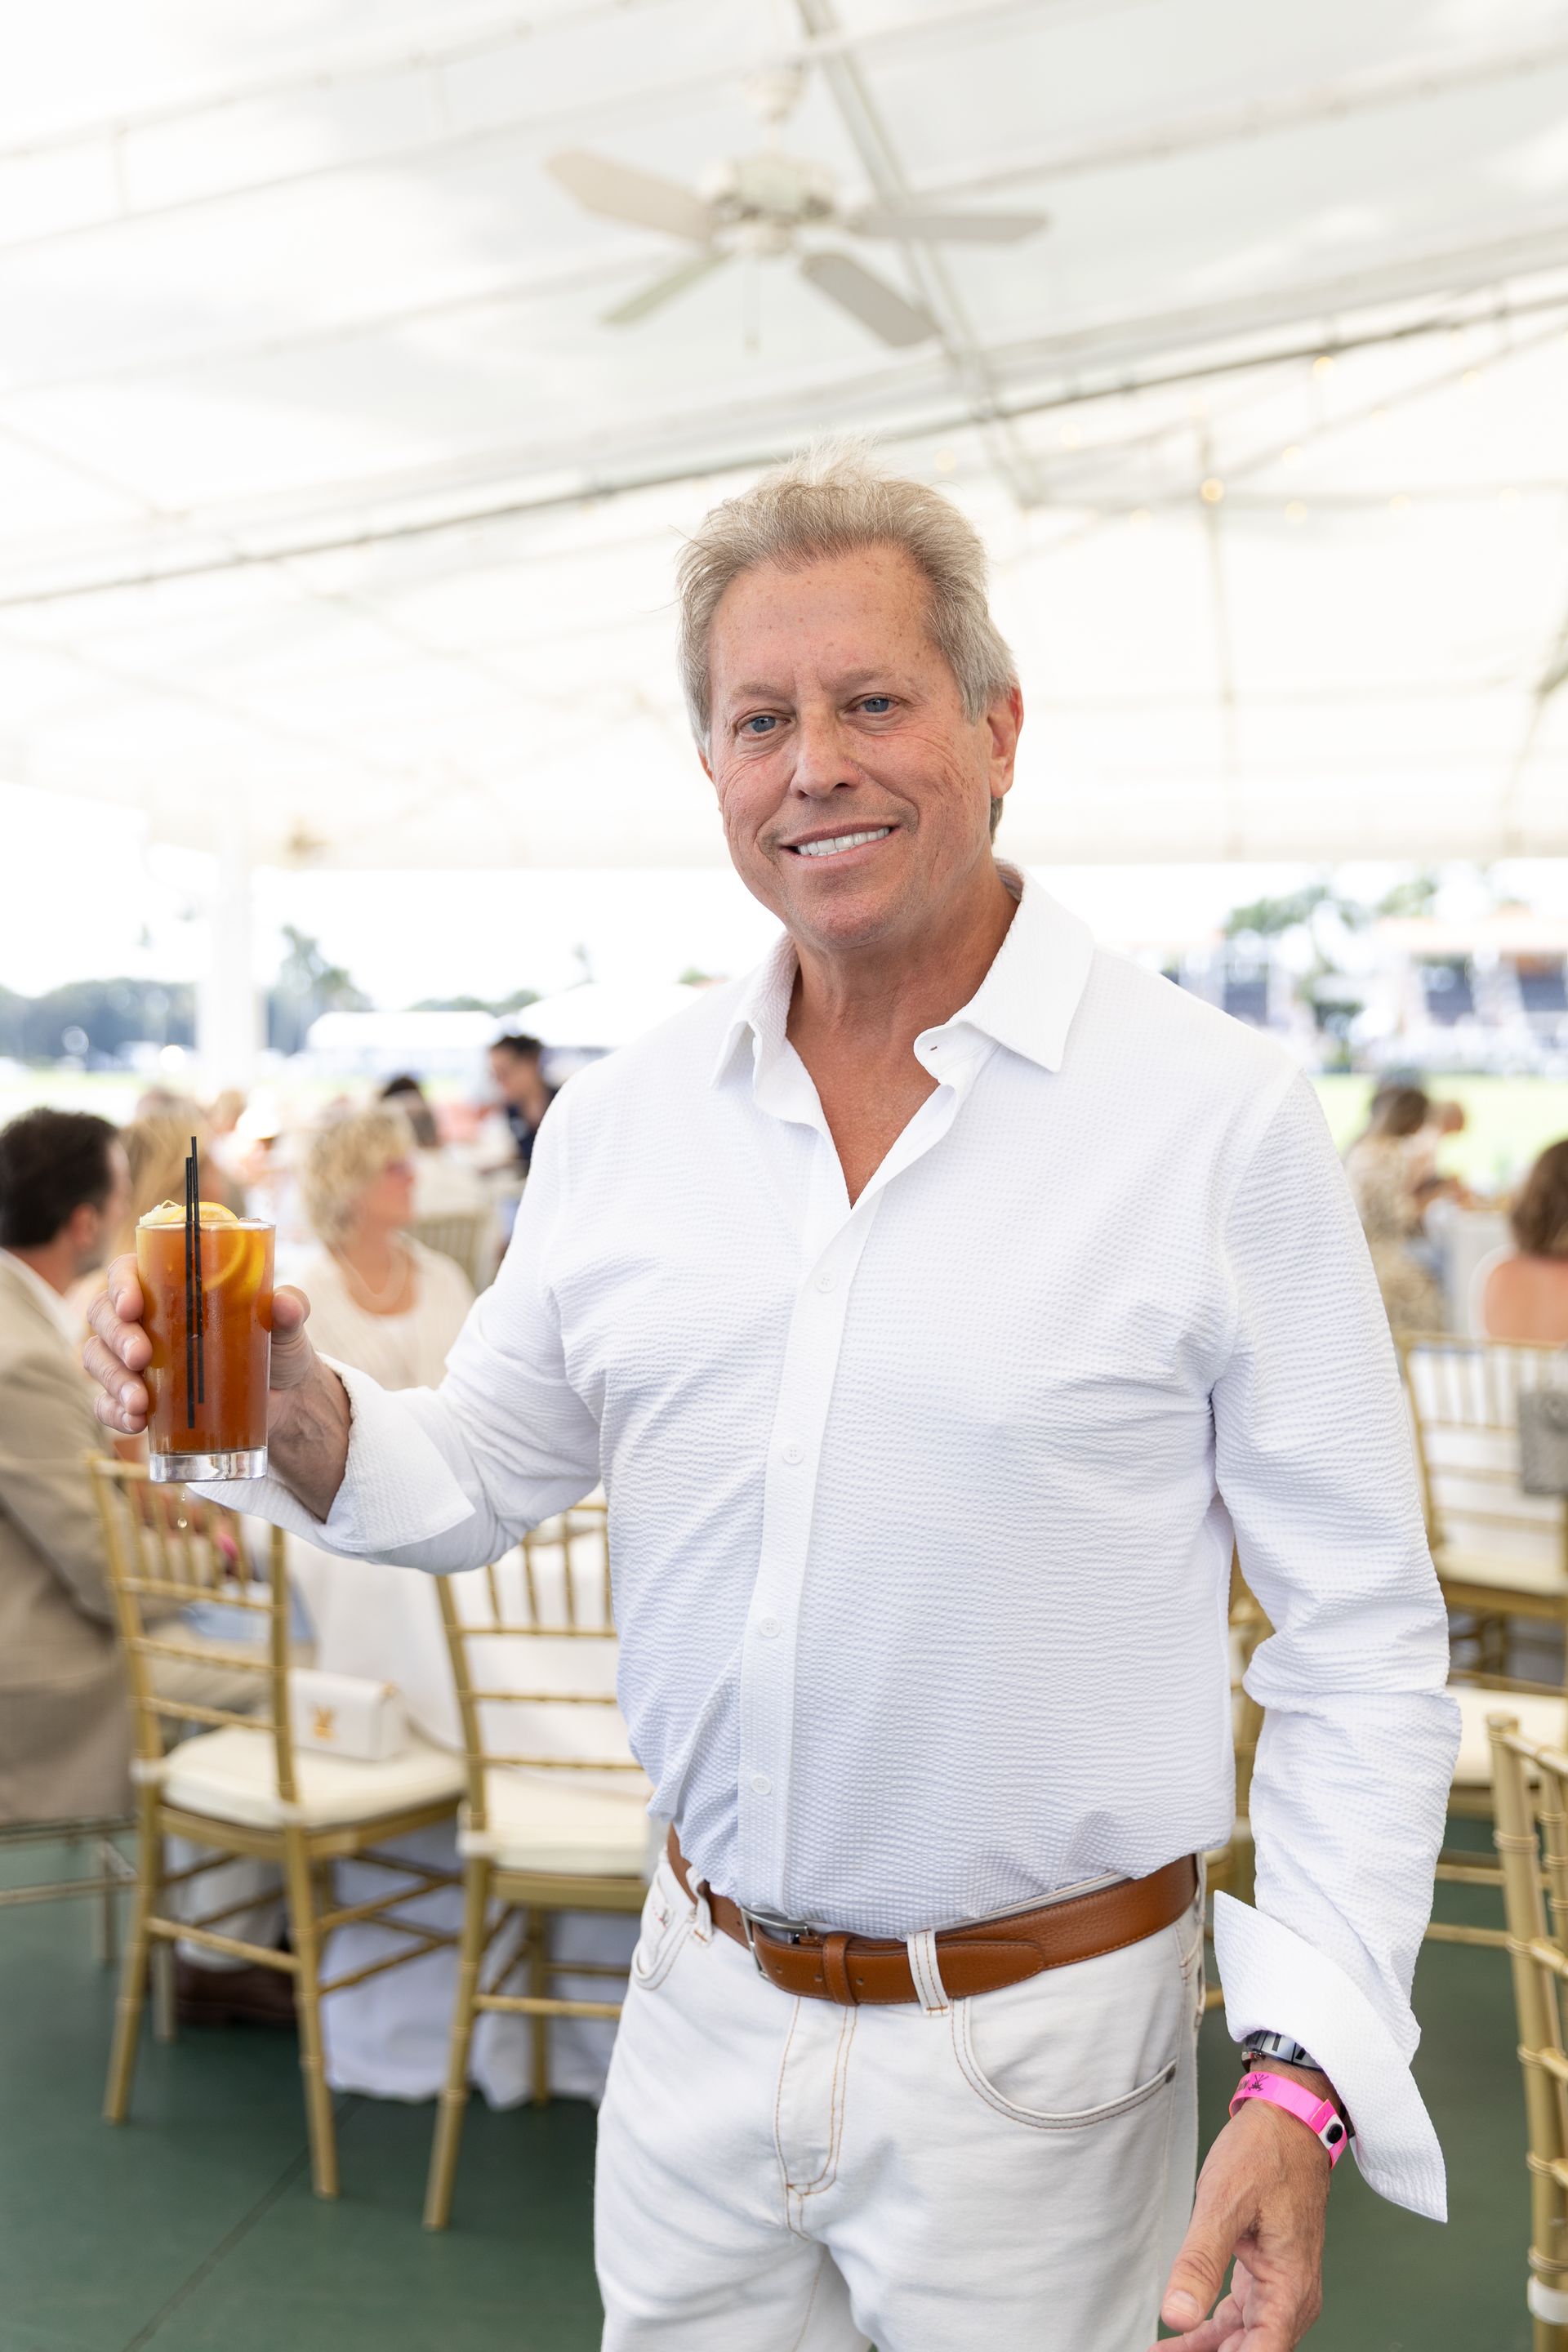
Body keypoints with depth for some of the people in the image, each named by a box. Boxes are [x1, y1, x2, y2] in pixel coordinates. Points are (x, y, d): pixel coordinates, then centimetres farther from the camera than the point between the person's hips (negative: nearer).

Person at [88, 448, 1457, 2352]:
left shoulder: (1221, 1119, -13)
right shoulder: (619, 1120, -1)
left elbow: (1360, 1640, -10)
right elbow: (480, 1479, 8)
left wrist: (1306, 2077, -17)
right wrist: (295, 1411, -13)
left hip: (1036, 2052, -3)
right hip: (702, 2010, 4)